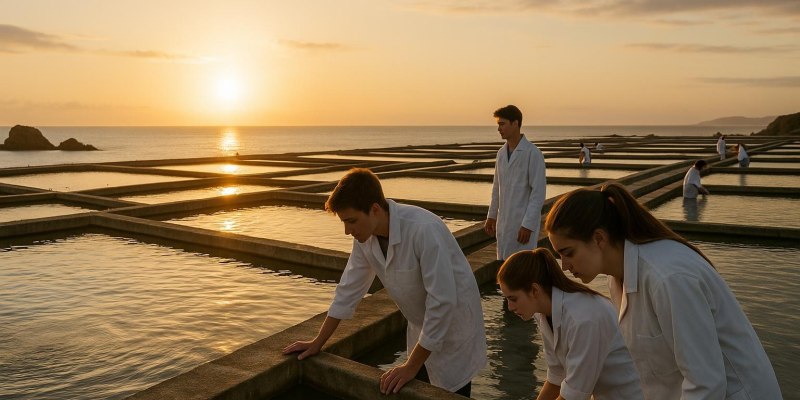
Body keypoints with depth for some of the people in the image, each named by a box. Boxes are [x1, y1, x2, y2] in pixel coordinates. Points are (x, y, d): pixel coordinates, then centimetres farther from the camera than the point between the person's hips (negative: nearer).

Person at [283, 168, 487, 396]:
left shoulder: (424, 230, -33)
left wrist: (410, 367, -25)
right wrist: (317, 343, 4)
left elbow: (442, 303, -31)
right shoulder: (365, 235, -11)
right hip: (422, 329, 6)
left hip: (453, 324, -6)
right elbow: (349, 290, 1)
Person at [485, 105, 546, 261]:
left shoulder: (533, 153, -12)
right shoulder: (501, 153, 9)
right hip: (504, 221, 7)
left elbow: (539, 192, -15)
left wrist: (528, 225, -19)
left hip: (524, 223, -7)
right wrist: (491, 216, 16)